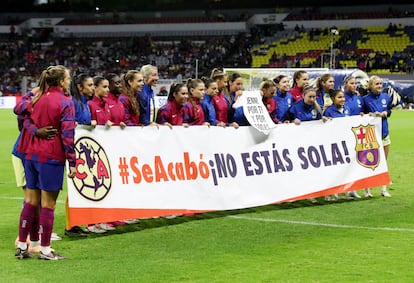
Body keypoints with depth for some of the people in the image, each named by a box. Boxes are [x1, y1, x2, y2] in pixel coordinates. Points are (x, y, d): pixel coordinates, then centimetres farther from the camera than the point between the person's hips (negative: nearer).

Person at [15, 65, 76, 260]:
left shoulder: (37, 99, 10)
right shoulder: (65, 101, -10)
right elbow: (67, 133, -13)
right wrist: (72, 162, -11)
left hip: (32, 154, 6)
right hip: (51, 156, -6)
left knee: (31, 201, 12)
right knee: (48, 204, 0)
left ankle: (22, 246, 15)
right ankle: (45, 250, 4)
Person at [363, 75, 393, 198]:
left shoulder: (386, 97, 4)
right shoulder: (365, 99, -8)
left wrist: (383, 113, -4)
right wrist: (369, 115, -19)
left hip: (384, 134, 4)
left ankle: (384, 189, 18)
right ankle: (367, 189, 7)